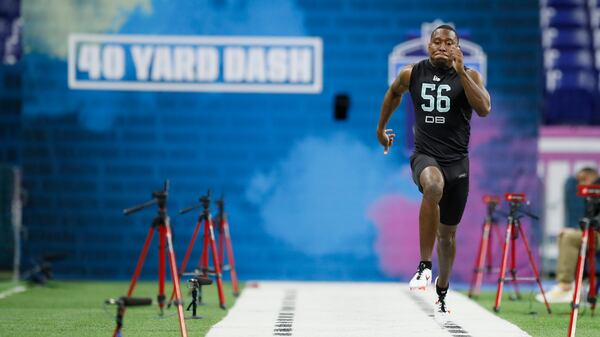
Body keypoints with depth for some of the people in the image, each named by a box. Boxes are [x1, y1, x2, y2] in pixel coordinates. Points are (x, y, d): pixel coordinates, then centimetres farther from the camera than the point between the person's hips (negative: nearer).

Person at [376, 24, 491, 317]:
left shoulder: (469, 75, -3)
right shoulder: (412, 74, 1)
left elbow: (484, 109, -20)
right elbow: (393, 94, 23)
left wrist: (460, 71, -23)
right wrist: (381, 128, 31)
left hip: (457, 161, 1)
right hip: (425, 156, -1)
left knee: (447, 233, 13)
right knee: (433, 186, -39)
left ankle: (442, 293, 38)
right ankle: (424, 267, -34)